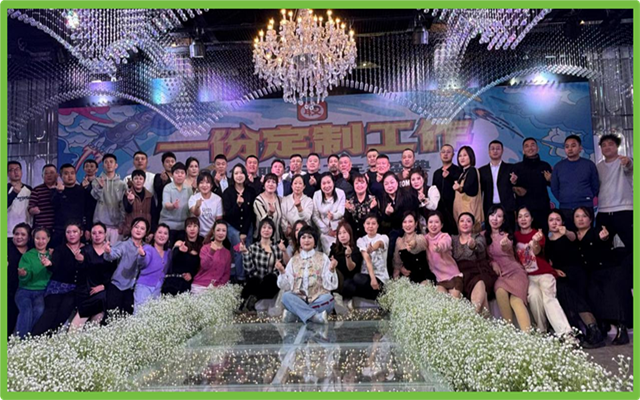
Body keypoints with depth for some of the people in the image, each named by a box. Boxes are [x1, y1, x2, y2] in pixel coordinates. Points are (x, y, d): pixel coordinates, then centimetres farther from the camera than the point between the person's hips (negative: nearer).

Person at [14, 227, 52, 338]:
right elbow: (24, 278, -3)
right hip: (25, 290, -1)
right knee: (26, 310, -29)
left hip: (42, 291, 1)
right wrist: (23, 274, -27)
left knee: (39, 310, -29)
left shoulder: (52, 256, 12)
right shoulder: (27, 255, 7)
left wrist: (50, 265, -15)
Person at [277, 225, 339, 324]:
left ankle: (295, 313, -23)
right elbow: (286, 286, 6)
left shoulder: (323, 257, 8)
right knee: (286, 296, -29)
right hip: (298, 300, 1)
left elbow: (330, 285, 1)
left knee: (328, 299, -32)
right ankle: (315, 316, -33)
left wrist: (331, 270, -15)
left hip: (318, 300, -1)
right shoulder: (293, 260, 14)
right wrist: (282, 271, -8)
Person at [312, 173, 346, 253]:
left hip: (339, 229, 0)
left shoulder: (340, 193, -7)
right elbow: (315, 216, -3)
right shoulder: (317, 195, -4)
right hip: (325, 231, 0)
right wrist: (327, 230, -9)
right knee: (329, 253, -11)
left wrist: (333, 216, -33)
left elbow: (341, 212, -11)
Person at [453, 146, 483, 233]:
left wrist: (460, 188, -48)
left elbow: (467, 187, -31)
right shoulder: (463, 172, 14)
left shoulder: (472, 170, -12)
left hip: (469, 208, -9)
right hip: (462, 208, 9)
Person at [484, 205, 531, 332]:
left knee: (516, 299, -29)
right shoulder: (484, 235, 7)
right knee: (500, 292, -33)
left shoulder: (507, 235, -1)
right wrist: (492, 263, -6)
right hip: (499, 273, 2)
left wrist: (505, 246, -50)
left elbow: (508, 249, -25)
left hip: (514, 271, -2)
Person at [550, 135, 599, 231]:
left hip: (586, 209, -1)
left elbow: (595, 186, 8)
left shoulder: (589, 164, 5)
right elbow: (554, 188, 9)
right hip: (565, 210, 1)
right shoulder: (558, 166, 7)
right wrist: (564, 200, 4)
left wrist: (587, 199, 4)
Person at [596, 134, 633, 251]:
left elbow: (630, 168, -25)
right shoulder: (598, 166, 13)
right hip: (603, 212, 5)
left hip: (623, 210, -4)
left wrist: (628, 162, -49)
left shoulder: (624, 161, -1)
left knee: (632, 245, -10)